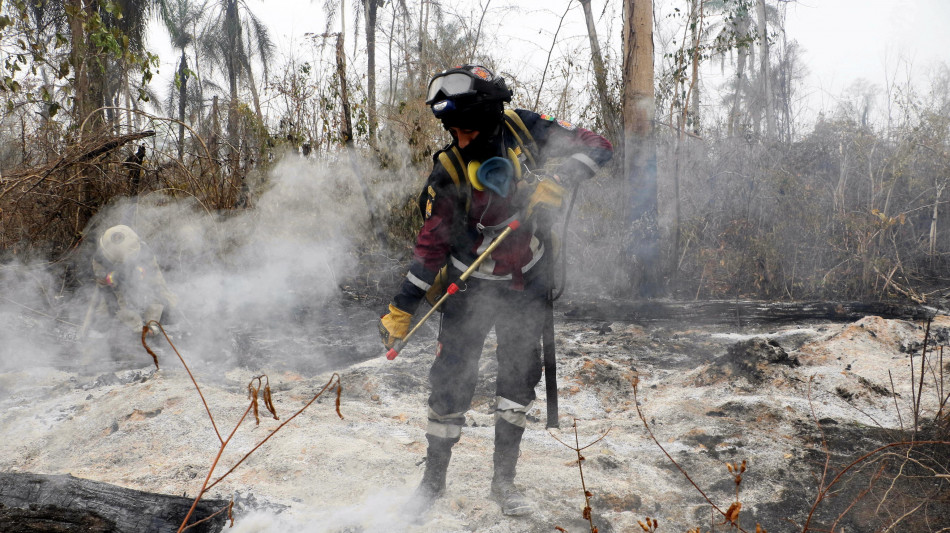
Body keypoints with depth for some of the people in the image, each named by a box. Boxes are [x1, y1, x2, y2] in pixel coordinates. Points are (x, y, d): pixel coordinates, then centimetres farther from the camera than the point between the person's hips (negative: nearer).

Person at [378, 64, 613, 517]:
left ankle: (504, 480, 21)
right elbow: (432, 243, -12)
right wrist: (401, 308, -12)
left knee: (519, 378, 6)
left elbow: (597, 146, -8)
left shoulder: (526, 130, -13)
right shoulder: (448, 172, -18)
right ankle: (433, 479, 17)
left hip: (527, 284, 2)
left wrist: (557, 178, -28)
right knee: (451, 381, -2)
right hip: (472, 287, -2)